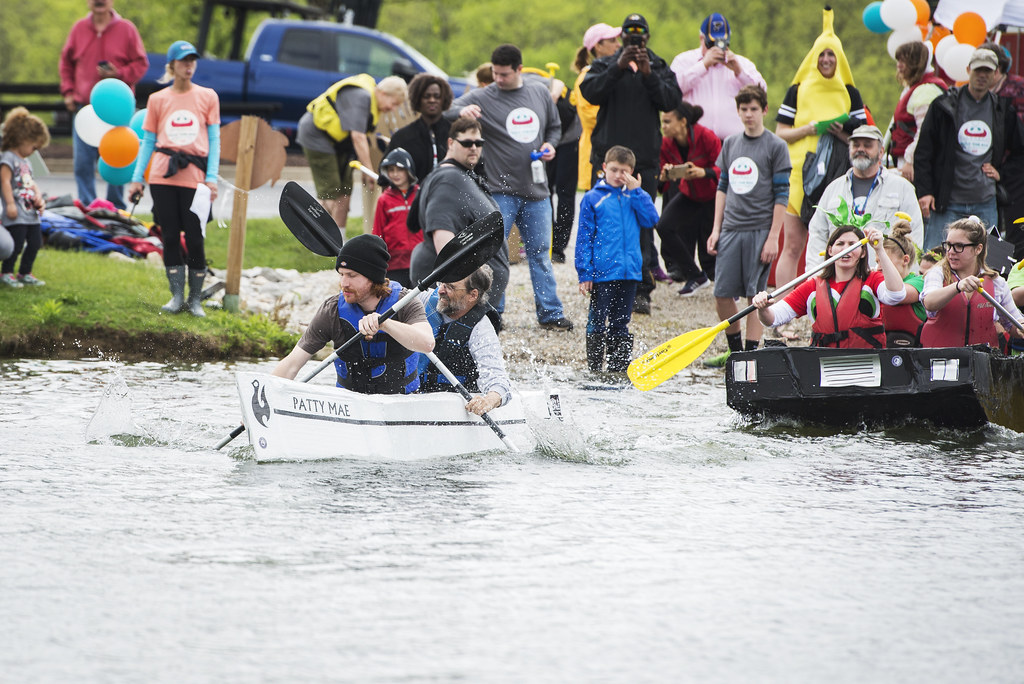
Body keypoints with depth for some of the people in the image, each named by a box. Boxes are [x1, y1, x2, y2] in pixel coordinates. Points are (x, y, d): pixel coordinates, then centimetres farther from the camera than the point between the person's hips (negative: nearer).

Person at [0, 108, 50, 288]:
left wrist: (38, 198, 6)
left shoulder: (25, 162, 20)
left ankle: (25, 273, 23)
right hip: (16, 215, -9)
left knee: (35, 243, 11)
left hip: (31, 214, 9)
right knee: (16, 244, -10)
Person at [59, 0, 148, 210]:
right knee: (83, 163, -3)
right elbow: (66, 61, 17)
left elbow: (141, 63, 3)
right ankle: (87, 208, 3)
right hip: (84, 107, 2)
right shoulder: (79, 28, 8)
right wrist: (68, 91, 7)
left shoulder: (126, 29, 0)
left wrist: (120, 74, -14)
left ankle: (117, 211, 12)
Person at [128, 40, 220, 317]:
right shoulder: (158, 100, 10)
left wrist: (212, 178, -2)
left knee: (195, 239, -4)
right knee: (170, 237, 0)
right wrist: (137, 178, 7)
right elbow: (148, 141, 13)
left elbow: (214, 139, 7)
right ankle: (177, 296, 7)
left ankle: (195, 299, 6)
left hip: (194, 177, -1)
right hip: (163, 177, 1)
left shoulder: (208, 97, 8)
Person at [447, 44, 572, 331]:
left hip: (536, 189, 3)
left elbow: (554, 126, 22)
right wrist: (461, 111, -36)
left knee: (540, 253, 8)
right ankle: (492, 311, 7)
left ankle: (550, 313, 13)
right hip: (500, 191, -3)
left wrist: (550, 145, 1)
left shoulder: (540, 93, 8)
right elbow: (446, 111, -14)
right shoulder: (482, 97, -4)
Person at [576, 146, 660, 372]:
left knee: (620, 324, 10)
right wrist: (585, 273, -7)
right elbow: (584, 237, -1)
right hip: (602, 273, -3)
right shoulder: (593, 198, 0)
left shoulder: (635, 196, 10)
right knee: (597, 323, 2)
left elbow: (651, 220, -4)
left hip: (629, 271, 3)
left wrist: (635, 192, -7)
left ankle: (619, 367, 15)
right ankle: (593, 369, 7)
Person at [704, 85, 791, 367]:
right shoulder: (730, 145, 13)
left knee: (756, 296, -5)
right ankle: (735, 351, 18)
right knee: (722, 295, 3)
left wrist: (773, 237, -11)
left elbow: (781, 194, -5)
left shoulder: (775, 146, -2)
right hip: (731, 230, 5)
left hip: (760, 230, -5)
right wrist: (716, 229, 11)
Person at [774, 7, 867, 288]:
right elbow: (780, 133, 5)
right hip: (800, 173, -1)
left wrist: (843, 135, -11)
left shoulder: (850, 94, 10)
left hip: (838, 177, 1)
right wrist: (808, 130, -12)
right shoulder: (798, 91, 8)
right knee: (793, 246, -4)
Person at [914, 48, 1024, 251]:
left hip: (985, 204, 3)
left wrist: (1000, 172, 2)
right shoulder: (944, 106, 1)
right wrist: (924, 191, -7)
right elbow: (923, 152, 1)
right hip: (947, 202, -2)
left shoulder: (1004, 111, 8)